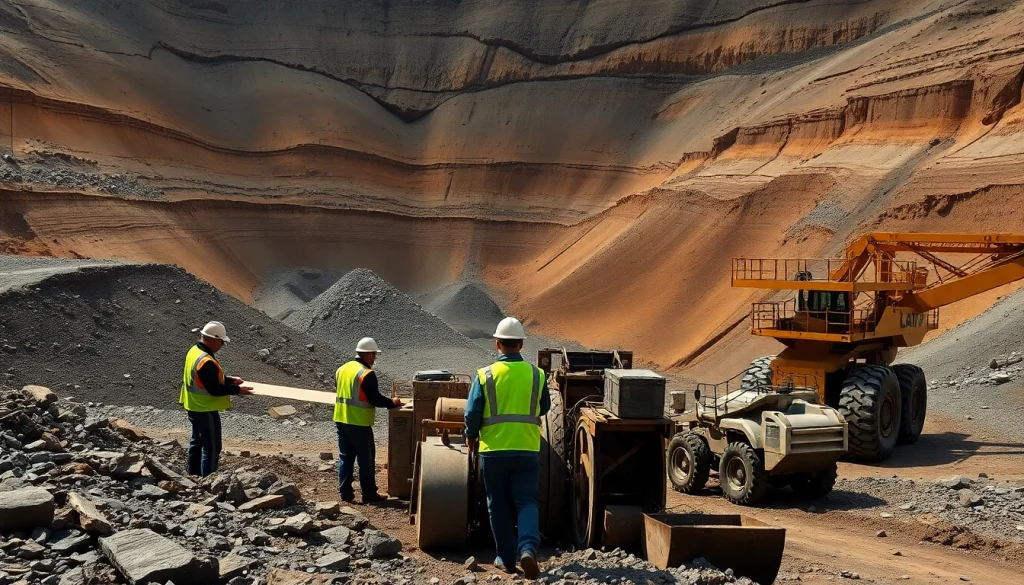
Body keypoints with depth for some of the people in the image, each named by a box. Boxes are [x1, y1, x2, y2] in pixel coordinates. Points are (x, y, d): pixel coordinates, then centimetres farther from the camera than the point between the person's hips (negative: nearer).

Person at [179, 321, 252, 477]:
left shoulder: (195, 351, 4)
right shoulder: (206, 361, -28)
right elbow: (215, 389, -26)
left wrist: (231, 380, 8)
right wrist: (237, 390, -18)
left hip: (195, 408, 11)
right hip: (206, 411, -11)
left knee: (197, 442, 22)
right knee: (211, 448, -3)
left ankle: (193, 476, 33)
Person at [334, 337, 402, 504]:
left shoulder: (342, 369, 9)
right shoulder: (367, 374, -16)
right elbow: (375, 399, -17)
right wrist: (392, 403, 0)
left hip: (341, 420, 7)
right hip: (359, 423, -7)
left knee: (345, 457, 13)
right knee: (366, 459, 2)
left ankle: (345, 492, 15)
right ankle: (369, 494, 8)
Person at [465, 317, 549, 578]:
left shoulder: (485, 375, -8)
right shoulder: (536, 374, -2)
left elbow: (472, 413, -7)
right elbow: (544, 408, 12)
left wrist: (471, 436, 11)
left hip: (493, 450, -1)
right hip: (527, 450, 1)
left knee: (499, 506, 12)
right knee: (526, 501, 6)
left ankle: (506, 558, 16)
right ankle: (528, 547, -17)